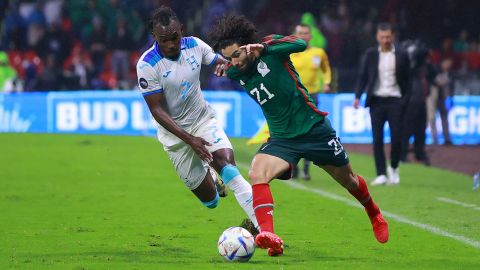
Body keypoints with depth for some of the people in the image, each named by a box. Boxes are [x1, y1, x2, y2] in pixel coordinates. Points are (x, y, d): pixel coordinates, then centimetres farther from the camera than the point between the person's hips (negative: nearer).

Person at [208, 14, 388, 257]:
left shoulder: (271, 46, -16)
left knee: (347, 180, 16)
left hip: (314, 127, -3)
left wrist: (264, 47, -43)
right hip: (282, 138, 3)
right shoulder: (234, 73, -2)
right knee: (256, 173, -28)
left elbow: (300, 44, -36)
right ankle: (268, 236, -39)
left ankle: (374, 214, 47)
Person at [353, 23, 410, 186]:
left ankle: (394, 168, 19)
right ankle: (381, 174, 0)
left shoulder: (401, 56, 4)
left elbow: (406, 80, 6)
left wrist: (406, 101, -1)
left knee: (396, 137, -4)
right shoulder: (370, 55, 6)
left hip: (395, 100, -1)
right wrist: (358, 96, -9)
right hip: (376, 100, 1)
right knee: (377, 138, -2)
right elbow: (363, 76, 4)